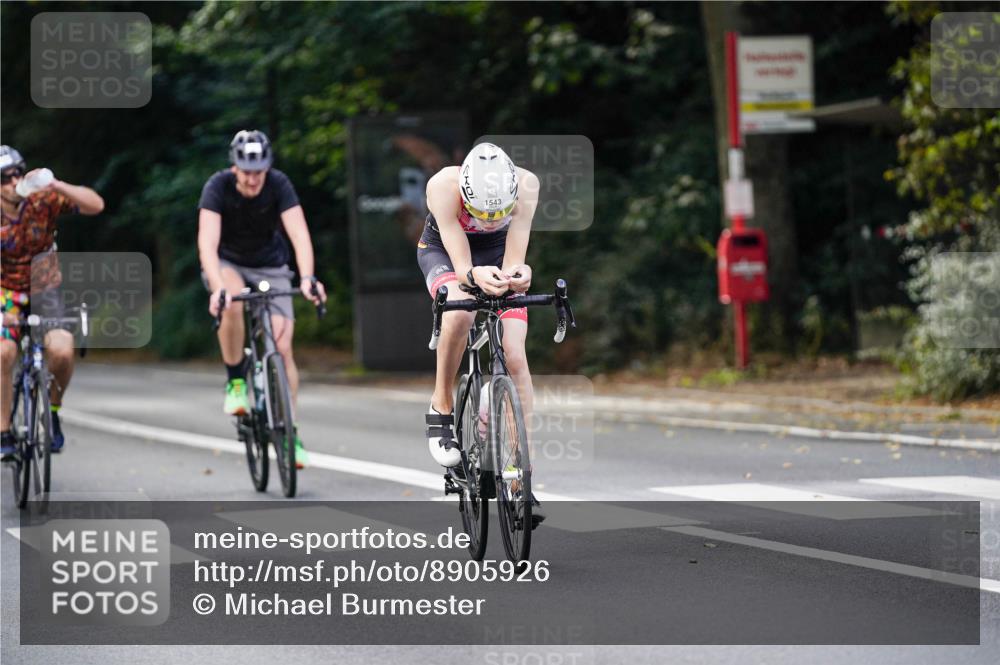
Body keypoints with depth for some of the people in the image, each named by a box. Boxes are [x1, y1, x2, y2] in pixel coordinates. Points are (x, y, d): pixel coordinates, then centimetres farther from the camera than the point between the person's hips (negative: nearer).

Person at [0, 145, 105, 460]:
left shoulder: (42, 200, -16)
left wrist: (55, 185, -38)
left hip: (45, 290, 0)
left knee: (61, 351, -25)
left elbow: (96, 205, -25)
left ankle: (52, 409, 4)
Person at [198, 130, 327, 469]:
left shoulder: (279, 185, -23)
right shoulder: (218, 187, -26)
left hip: (270, 267, 1)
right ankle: (235, 383, -17)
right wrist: (217, 287, -53)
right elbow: (208, 241, -37)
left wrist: (307, 278, -51)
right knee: (233, 304, -37)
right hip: (227, 264, -1)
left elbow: (299, 234, -33)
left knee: (282, 347, -13)